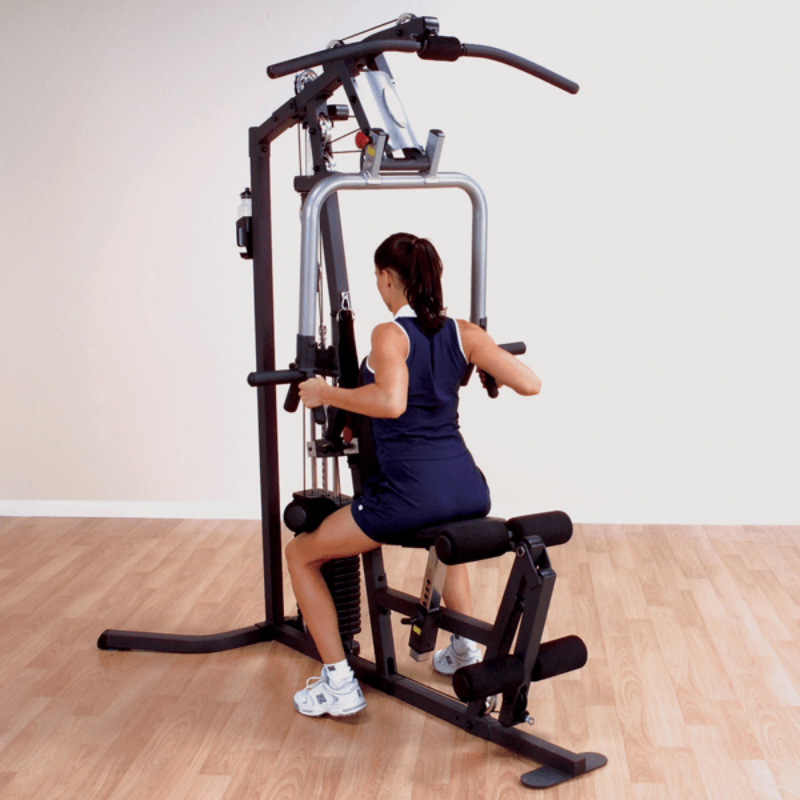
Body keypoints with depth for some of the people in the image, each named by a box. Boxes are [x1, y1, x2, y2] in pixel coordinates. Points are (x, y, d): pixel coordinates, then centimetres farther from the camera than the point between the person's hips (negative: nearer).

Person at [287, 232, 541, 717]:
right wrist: (485, 365, 22)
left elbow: (392, 402, -27)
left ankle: (339, 685, 12)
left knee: (301, 554, 14)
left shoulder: (390, 335, -9)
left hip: (413, 492, -6)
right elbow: (530, 385, 3)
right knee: (446, 529, 44)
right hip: (470, 490, 7)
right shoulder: (464, 333, 6)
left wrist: (325, 393, -13)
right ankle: (465, 650, 41)